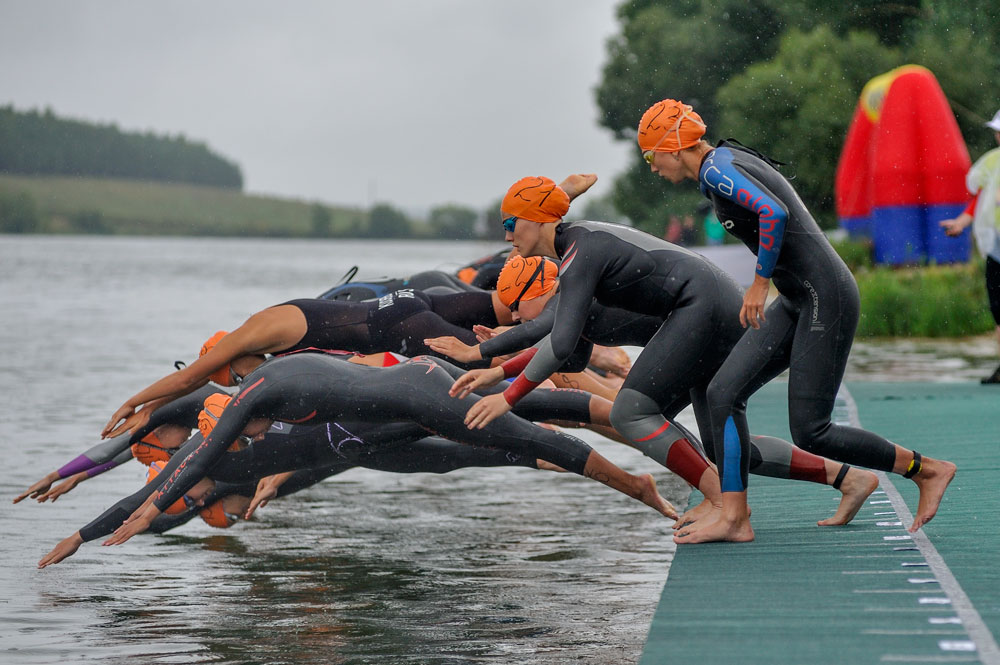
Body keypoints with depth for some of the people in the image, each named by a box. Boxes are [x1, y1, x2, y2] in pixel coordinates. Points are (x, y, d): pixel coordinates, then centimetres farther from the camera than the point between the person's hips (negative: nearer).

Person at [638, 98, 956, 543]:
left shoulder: (716, 170, -13)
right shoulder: (729, 160, 17)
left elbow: (774, 212, -29)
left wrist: (760, 283, -19)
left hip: (825, 299, -10)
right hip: (797, 303, 10)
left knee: (810, 433, -7)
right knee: (723, 393, 1)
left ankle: (928, 470, 8)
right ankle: (734, 518, 1)